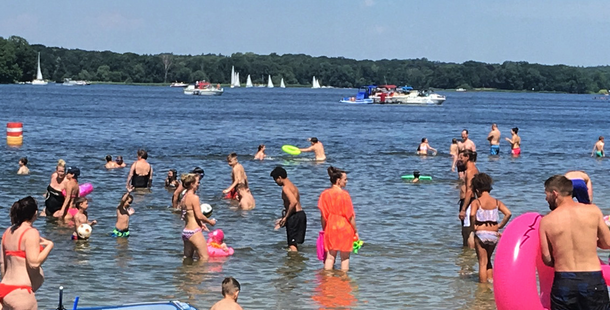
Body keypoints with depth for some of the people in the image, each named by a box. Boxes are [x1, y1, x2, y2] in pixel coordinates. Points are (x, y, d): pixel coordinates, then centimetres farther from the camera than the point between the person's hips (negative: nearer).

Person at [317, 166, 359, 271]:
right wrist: (355, 231, -1)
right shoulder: (344, 194, -14)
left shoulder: (325, 194, -2)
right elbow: (350, 215, -10)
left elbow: (323, 215, 2)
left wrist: (324, 230, 13)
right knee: (345, 257, 8)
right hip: (345, 227, -4)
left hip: (330, 227, 4)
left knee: (330, 256, 9)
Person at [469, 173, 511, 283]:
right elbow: (508, 213, -8)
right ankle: (491, 280, 22)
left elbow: (472, 214, -26)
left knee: (482, 263, 5)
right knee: (488, 260, 25)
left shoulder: (476, 202, -7)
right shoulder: (497, 202, 4)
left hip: (481, 234, -4)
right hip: (494, 234, 4)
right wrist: (500, 225, 1)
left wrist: (473, 225, -10)